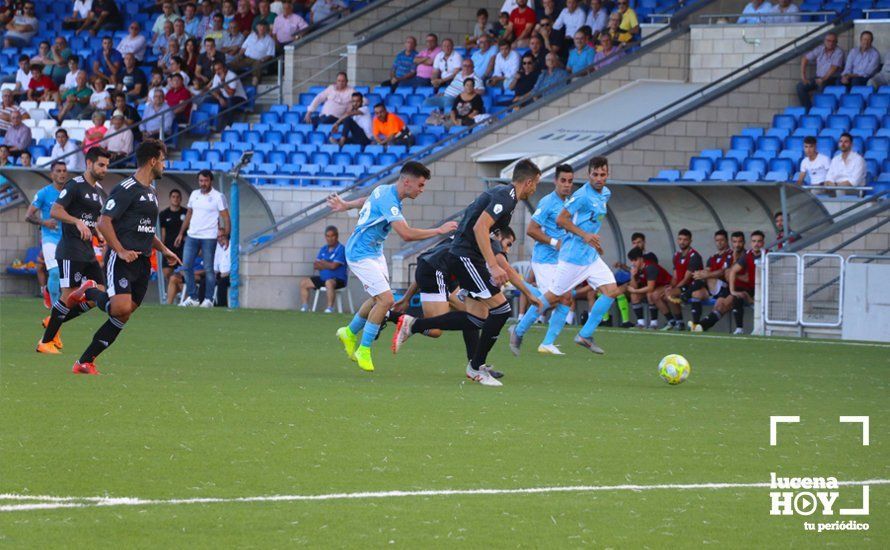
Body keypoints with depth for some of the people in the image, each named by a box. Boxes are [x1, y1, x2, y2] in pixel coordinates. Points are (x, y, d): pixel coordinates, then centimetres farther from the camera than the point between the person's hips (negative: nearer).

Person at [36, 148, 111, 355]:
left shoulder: (98, 190, 17)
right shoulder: (75, 185, -9)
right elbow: (55, 211, -17)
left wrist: (99, 233, 10)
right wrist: (78, 222, -29)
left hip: (88, 252, 9)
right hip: (71, 251, -9)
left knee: (98, 296, 1)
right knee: (69, 294, -11)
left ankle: (53, 322, 15)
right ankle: (45, 342, -1)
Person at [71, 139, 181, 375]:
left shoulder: (151, 193, 21)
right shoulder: (126, 189, -8)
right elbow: (103, 222, -14)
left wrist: (164, 250, 24)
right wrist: (121, 251, -23)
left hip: (142, 263, 9)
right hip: (122, 260, -9)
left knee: (121, 318, 2)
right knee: (122, 309, -28)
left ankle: (85, 361, 4)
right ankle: (91, 296, -4)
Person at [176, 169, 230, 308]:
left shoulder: (218, 197, -4)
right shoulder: (194, 194, 12)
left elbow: (226, 217, -5)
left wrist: (226, 233, -16)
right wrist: (181, 233, 16)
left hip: (209, 238, -5)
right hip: (192, 236, 5)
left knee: (208, 269, -1)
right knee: (186, 266, -1)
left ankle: (208, 299, 4)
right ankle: (193, 298, 5)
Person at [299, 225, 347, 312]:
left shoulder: (341, 249, -11)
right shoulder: (323, 249, 12)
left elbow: (333, 266, -18)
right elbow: (315, 265, 7)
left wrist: (321, 263, 0)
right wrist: (327, 265, -11)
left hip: (338, 279, -8)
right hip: (323, 278, 8)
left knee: (329, 282, -41)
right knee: (304, 282, 2)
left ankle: (330, 308, -36)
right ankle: (304, 306, 1)